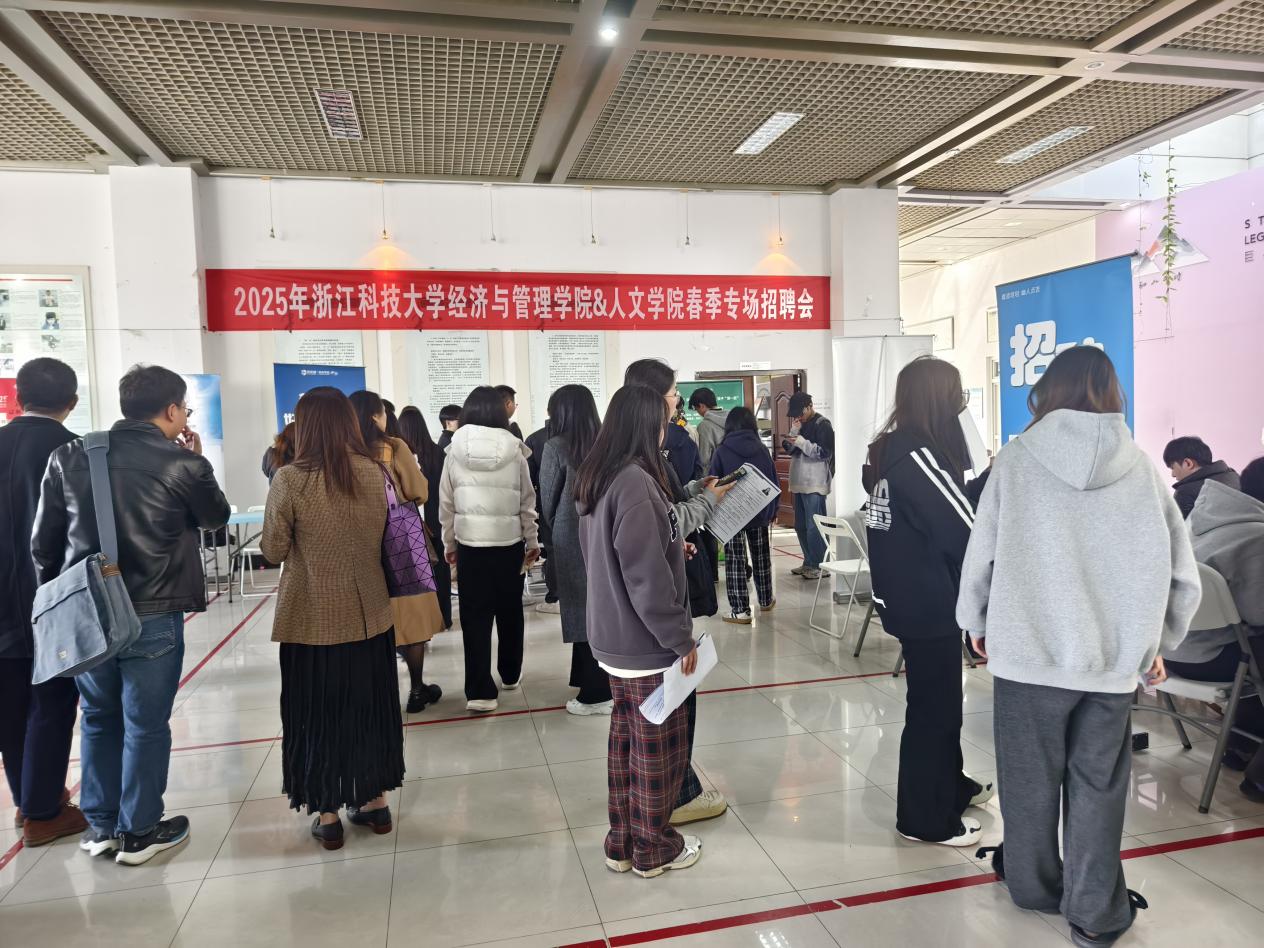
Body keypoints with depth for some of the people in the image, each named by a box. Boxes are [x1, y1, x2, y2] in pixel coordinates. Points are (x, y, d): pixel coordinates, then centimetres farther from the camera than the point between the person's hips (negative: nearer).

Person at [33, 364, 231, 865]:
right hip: (152, 616, -4)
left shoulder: (70, 456, 2)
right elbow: (216, 516, 8)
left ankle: (99, 825, 30)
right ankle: (137, 832, 20)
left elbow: (43, 539, 5)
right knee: (145, 725, 8)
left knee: (98, 718, 19)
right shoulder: (181, 464, -10)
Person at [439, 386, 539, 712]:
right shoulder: (514, 448, -4)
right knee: (510, 611, 17)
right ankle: (510, 675, 32)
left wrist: (449, 543, 11)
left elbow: (446, 502, 1)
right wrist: (532, 541, 11)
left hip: (470, 542, 0)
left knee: (475, 616, 5)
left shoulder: (456, 448, -3)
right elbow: (527, 500, 1)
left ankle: (480, 691, 2)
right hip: (510, 542, 1)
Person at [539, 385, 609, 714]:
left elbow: (547, 499, -2)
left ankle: (596, 694, 10)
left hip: (573, 540, -4)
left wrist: (553, 532, 15)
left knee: (583, 612, 4)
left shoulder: (557, 447, -10)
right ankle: (605, 683, 25)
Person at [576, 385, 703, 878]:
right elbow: (646, 577, -25)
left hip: (614, 636, 9)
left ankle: (621, 842, 32)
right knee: (659, 749, 9)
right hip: (647, 643, -9)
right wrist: (681, 637, -16)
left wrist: (673, 546, 12)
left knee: (626, 740, 19)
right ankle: (653, 848, 26)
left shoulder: (596, 479, 6)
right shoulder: (636, 482, -24)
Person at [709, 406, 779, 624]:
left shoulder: (721, 451, -10)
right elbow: (773, 481, 5)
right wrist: (774, 510, 16)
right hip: (760, 513, 4)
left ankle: (740, 610, -2)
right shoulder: (762, 450, 0)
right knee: (761, 556, 18)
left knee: (735, 560, 0)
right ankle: (766, 601, 32)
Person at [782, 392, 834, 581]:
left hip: (814, 484, -8)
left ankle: (821, 565, -2)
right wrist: (794, 432, -3)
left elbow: (825, 452, -14)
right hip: (799, 482, 8)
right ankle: (809, 563, 22)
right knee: (800, 526, 13)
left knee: (814, 527, -9)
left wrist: (802, 442, -20)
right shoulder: (800, 424, 16)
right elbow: (788, 449, 11)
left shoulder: (822, 424, -7)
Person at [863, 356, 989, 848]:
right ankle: (926, 817, 18)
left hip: (906, 595, 10)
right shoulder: (917, 455, -23)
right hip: (927, 602, -10)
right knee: (932, 703, 4)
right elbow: (965, 531, -20)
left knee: (938, 696, 23)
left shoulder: (888, 448, 7)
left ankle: (949, 784, 41)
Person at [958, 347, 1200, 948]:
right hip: (1115, 657, 2)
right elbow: (1181, 572, 0)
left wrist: (977, 623, 10)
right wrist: (1156, 643, 14)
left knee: (1031, 778, 16)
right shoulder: (1140, 467, -2)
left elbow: (982, 552, -6)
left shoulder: (1018, 458, -8)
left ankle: (1034, 885, 34)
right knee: (1098, 785, 15)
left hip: (1030, 651, -1)